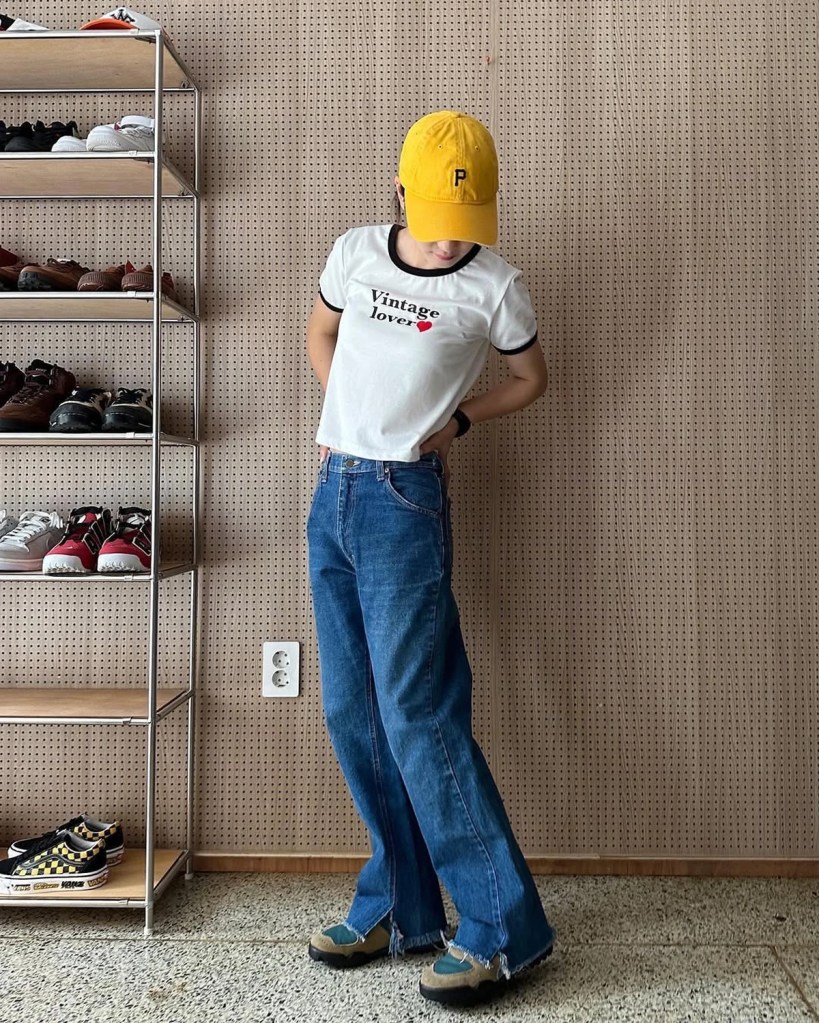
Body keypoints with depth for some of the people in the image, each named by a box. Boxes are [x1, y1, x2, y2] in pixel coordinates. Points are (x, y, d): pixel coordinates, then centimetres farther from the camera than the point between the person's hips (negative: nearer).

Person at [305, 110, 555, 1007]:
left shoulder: (494, 287, -5)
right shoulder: (355, 253, 6)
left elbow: (530, 378, 11)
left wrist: (457, 420, 0)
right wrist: (351, 419, 12)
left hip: (404, 502, -5)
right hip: (332, 494, 6)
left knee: (415, 713, -9)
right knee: (351, 714, 8)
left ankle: (501, 929, 3)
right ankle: (401, 908, 22)